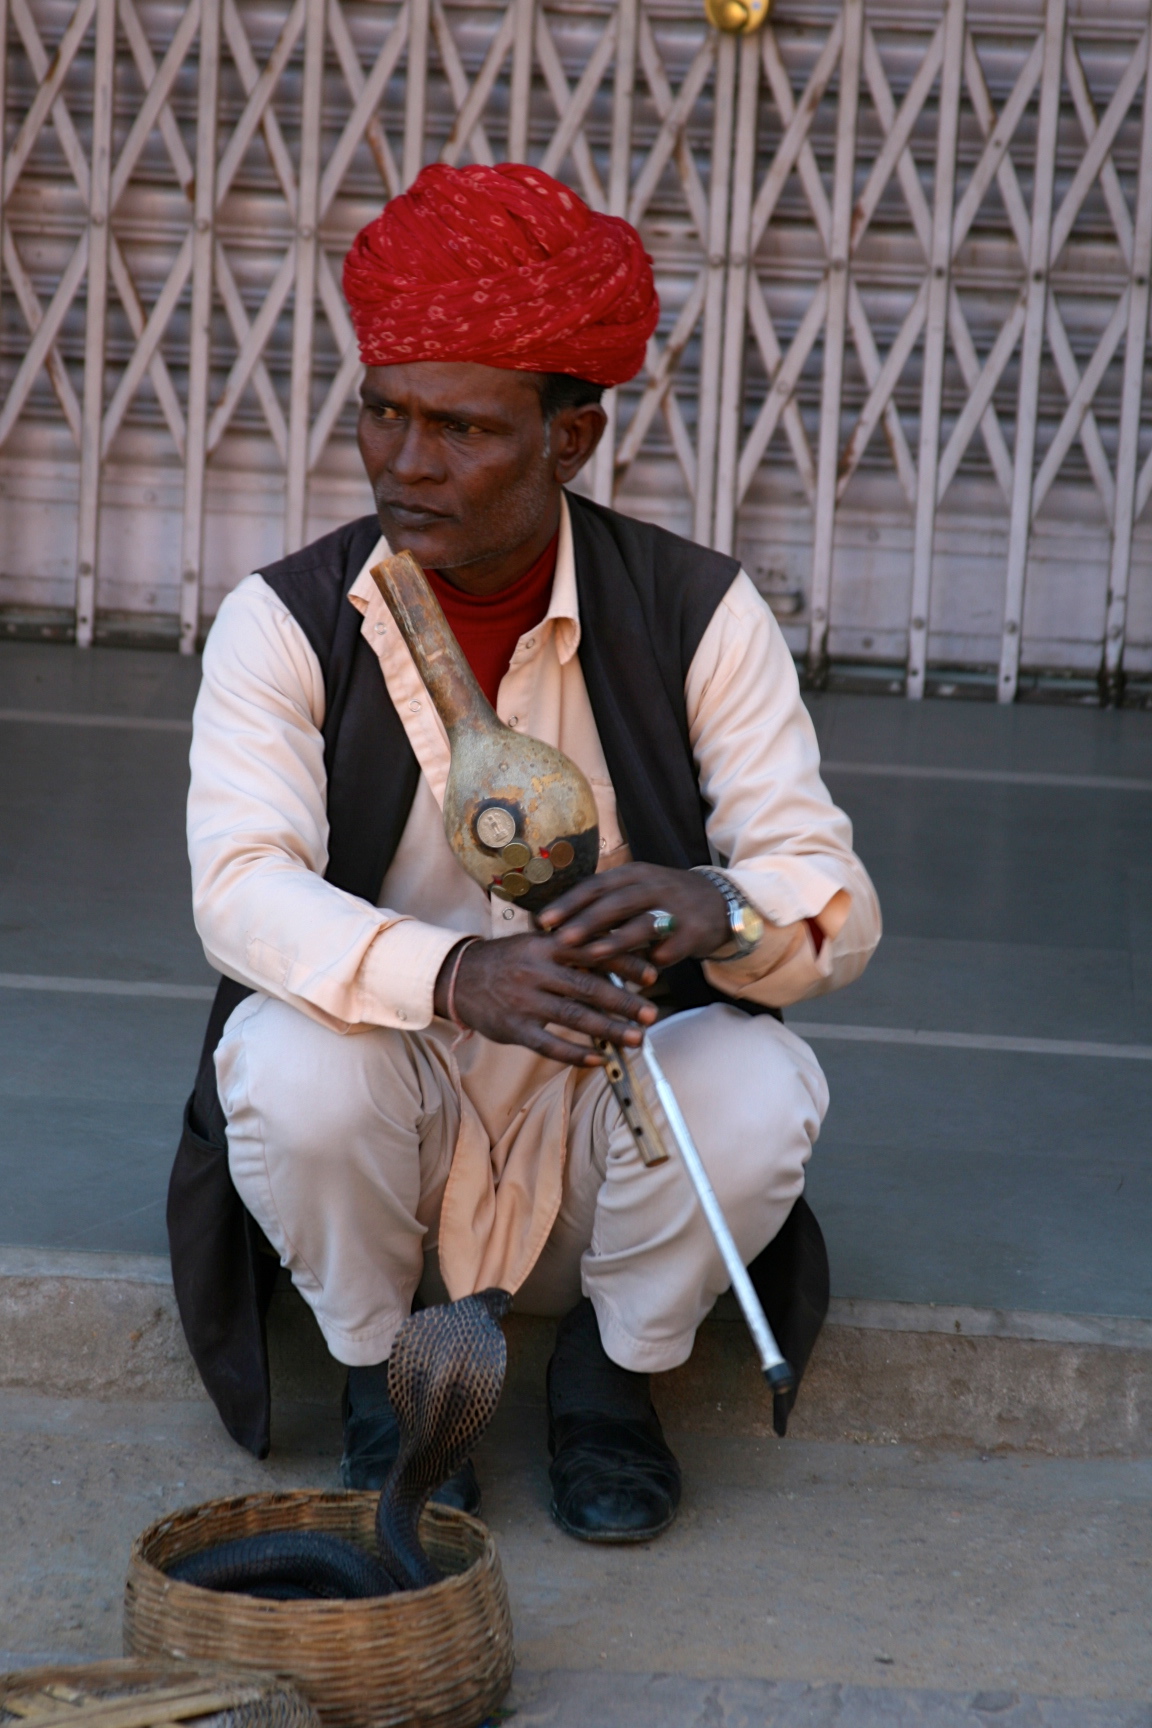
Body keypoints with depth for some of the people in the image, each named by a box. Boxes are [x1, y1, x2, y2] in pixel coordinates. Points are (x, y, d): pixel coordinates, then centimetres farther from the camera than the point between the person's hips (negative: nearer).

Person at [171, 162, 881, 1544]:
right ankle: (381, 1370, -1)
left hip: (613, 1112, 0)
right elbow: (240, 887, -24)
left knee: (760, 1093, -31)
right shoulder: (284, 624, -9)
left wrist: (717, 910, -40)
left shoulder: (700, 616, -8)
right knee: (289, 1063, -32)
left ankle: (611, 1371, 1)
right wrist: (459, 973, -44)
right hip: (390, 1127, 0)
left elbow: (836, 901, -14)